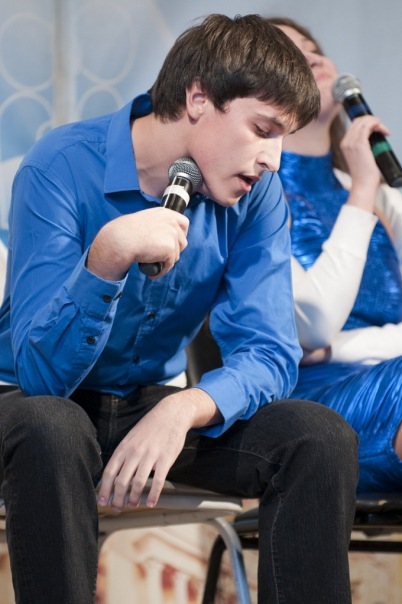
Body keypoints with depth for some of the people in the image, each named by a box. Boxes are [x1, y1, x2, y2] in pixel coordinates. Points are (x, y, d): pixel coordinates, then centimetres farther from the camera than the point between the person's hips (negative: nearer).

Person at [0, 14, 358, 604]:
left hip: (156, 401, 4)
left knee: (322, 438, -20)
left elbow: (269, 354, -13)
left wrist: (184, 408, -34)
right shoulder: (62, 167, -21)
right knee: (50, 432, -39)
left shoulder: (255, 195, -8)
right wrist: (108, 256, -43)